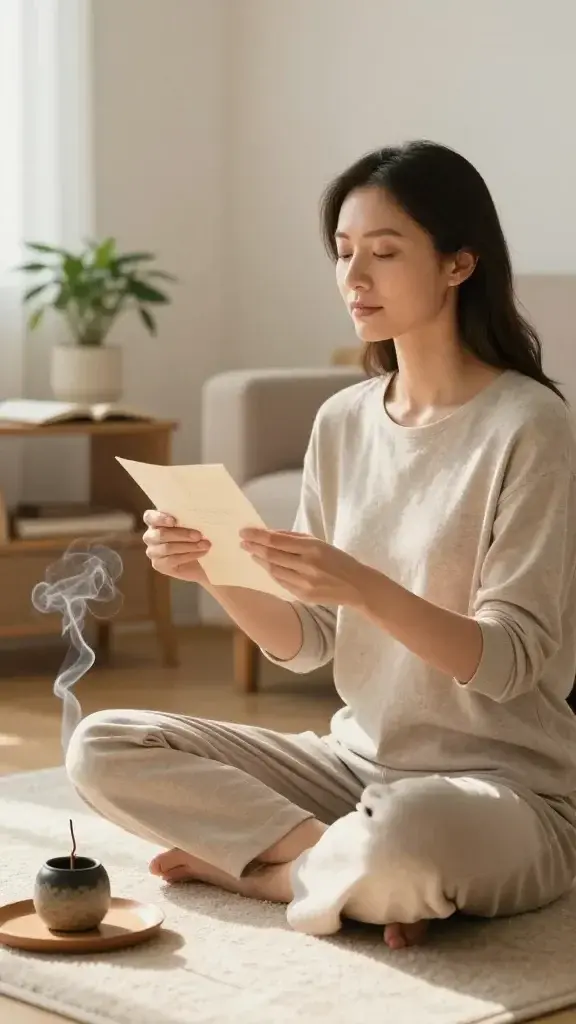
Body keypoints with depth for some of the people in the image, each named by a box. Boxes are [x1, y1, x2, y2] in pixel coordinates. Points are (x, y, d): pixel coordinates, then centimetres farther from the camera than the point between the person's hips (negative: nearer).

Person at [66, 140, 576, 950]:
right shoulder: (343, 420, 6)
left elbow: (510, 660, -17)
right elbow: (306, 644, 6)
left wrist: (364, 588, -33)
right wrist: (216, 573, -14)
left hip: (504, 783, -6)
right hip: (358, 761, 7)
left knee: (403, 838, -42)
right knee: (103, 748, -6)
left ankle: (260, 864, -10)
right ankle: (348, 865, -11)